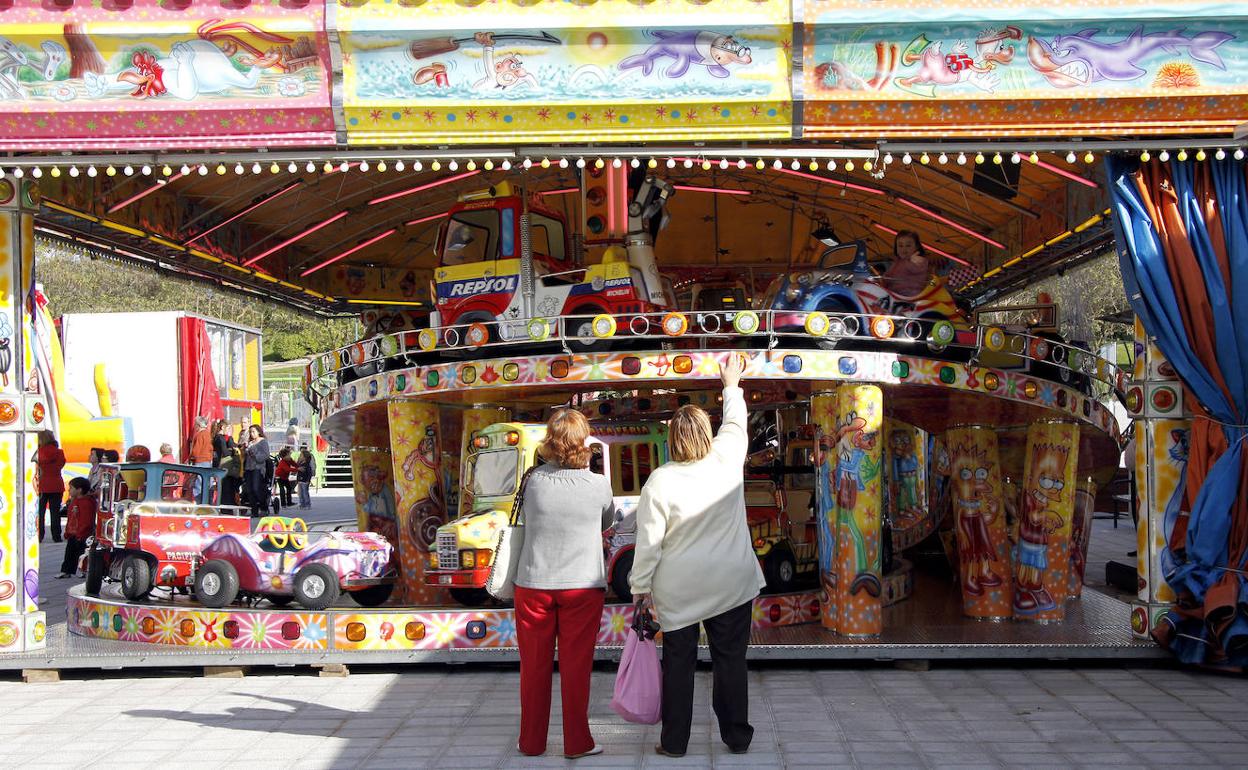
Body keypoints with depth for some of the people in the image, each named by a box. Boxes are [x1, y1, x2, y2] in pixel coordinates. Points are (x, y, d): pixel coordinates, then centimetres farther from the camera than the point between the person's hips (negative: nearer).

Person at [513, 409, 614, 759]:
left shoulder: (533, 480, -9)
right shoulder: (598, 485, -10)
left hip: (533, 585, 1)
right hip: (582, 585, -1)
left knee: (534, 666, 13)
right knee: (576, 667, 8)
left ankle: (532, 741, 23)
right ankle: (577, 742, 14)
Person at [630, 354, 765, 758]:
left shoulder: (660, 481, -15)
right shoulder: (727, 460, -9)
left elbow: (649, 541, -11)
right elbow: (736, 424, 13)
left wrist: (641, 585, 0)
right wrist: (731, 386, 29)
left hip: (679, 588, -2)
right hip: (732, 583, 2)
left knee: (679, 662, 10)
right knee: (731, 659, 12)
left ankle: (674, 740, 17)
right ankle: (737, 736, 22)